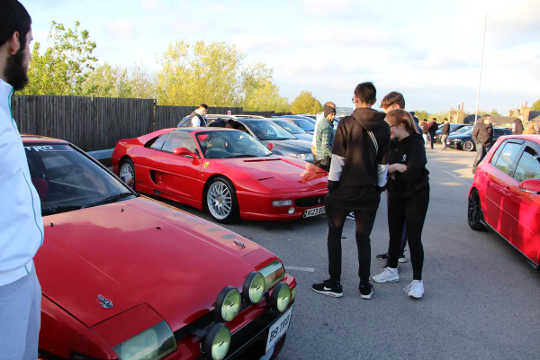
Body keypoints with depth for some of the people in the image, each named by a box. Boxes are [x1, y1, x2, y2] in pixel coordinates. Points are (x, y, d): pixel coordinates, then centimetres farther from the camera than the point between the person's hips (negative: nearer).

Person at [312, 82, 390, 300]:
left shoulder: (346, 124, -9)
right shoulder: (384, 128, 3)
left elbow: (338, 159, -11)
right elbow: (383, 164, 6)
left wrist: (332, 184, -3)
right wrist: (378, 187, 15)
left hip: (344, 191, -4)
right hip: (370, 193, 4)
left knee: (334, 235, 10)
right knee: (363, 238, 14)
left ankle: (334, 284, 13)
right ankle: (365, 286, 19)